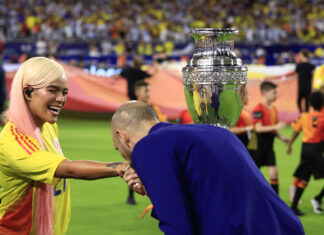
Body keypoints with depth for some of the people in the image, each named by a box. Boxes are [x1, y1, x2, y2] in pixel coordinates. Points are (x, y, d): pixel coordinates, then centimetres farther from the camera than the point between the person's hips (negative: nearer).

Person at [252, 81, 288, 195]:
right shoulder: (258, 109, -14)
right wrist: (276, 126, -28)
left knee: (274, 172, 0)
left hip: (269, 146, 7)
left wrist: (281, 137, 6)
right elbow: (258, 128, -22)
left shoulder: (273, 109, 12)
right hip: (259, 146, -7)